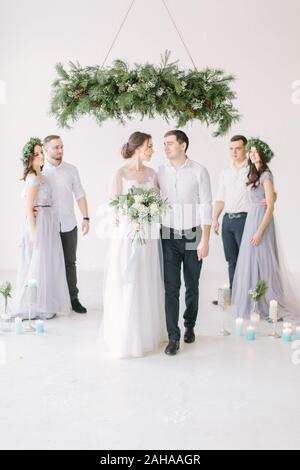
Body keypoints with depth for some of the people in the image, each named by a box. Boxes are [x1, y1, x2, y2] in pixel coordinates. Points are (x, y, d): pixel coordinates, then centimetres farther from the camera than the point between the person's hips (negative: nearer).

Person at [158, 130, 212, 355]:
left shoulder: (199, 171, -7)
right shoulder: (160, 172, 3)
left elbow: (206, 206, -8)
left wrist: (205, 241, -11)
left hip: (193, 236, -1)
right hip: (169, 236, 2)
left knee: (192, 286, 12)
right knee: (171, 287, -1)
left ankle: (190, 326, 33)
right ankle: (174, 337, 6)